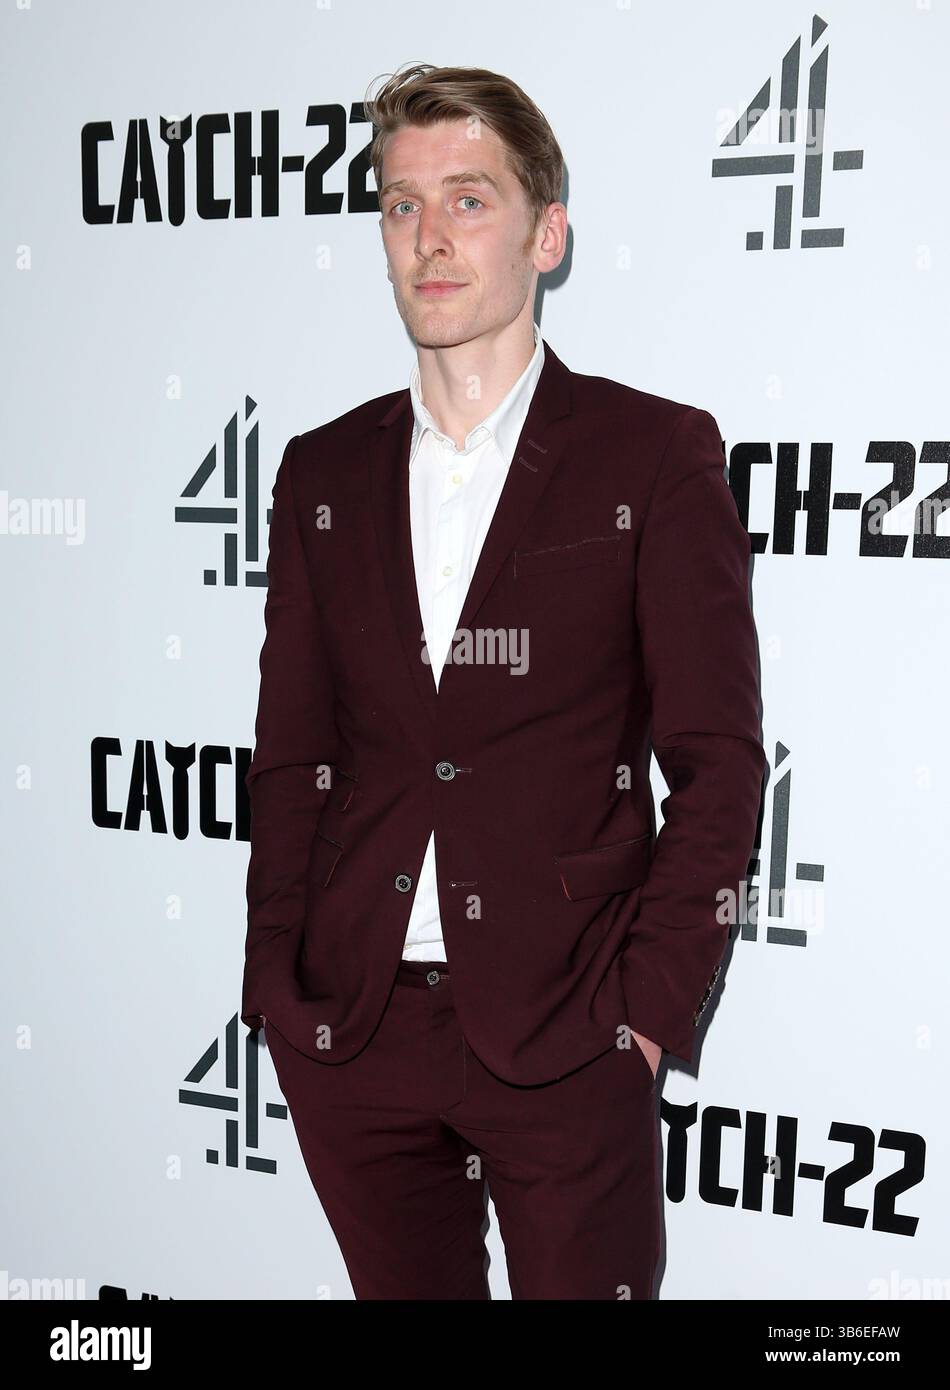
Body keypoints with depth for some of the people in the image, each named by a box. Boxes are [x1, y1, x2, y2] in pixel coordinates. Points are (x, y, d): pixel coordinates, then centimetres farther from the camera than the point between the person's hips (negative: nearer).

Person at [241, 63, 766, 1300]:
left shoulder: (658, 455, -2)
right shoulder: (323, 472, 8)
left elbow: (716, 765, -4)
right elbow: (291, 754, 10)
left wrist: (648, 1009, -9)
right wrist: (277, 983, 3)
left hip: (565, 1037, -3)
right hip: (349, 1035, 4)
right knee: (401, 1287, 17)